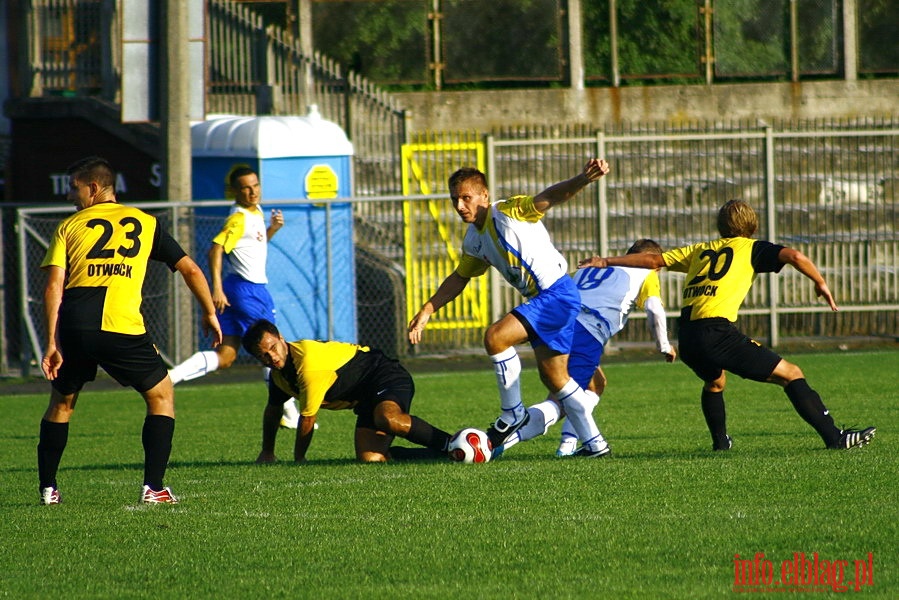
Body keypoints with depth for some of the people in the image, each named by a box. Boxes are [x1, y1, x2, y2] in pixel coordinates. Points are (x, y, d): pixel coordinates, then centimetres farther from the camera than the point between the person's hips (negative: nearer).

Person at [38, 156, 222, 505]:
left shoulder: (69, 227, 13)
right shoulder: (145, 223, 16)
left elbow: (53, 287, 2)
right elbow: (190, 270, 15)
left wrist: (52, 344, -1)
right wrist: (209, 313, 28)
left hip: (73, 327, 1)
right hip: (122, 328, -1)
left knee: (60, 403, 22)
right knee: (161, 396, 16)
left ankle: (47, 488, 20)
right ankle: (153, 487, 5)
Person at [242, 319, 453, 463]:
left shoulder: (309, 364, -26)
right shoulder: (279, 372, 4)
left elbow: (308, 418, -16)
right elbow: (272, 410, 25)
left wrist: (299, 460, -1)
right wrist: (267, 453, 32)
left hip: (386, 376, -9)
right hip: (366, 399, 9)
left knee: (387, 420, -42)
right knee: (370, 459, -15)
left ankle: (448, 444, -33)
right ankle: (436, 454, -1)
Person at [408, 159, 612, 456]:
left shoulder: (509, 211, -12)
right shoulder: (473, 241, 12)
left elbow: (547, 198, -26)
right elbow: (459, 278, 26)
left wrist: (582, 180, -44)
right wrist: (426, 311, 21)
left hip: (557, 293, -10)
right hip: (541, 300, 10)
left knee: (496, 337, -20)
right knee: (553, 378, 12)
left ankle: (513, 414, -6)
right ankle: (593, 442, 20)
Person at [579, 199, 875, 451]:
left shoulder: (700, 250, 26)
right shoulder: (751, 248, 12)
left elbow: (654, 260, 30)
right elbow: (793, 256, -3)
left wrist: (607, 262, 41)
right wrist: (820, 283, 11)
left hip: (687, 338, 6)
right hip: (717, 331, -6)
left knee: (714, 381, 38)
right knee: (791, 374, -4)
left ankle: (720, 442, 39)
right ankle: (833, 436, -14)